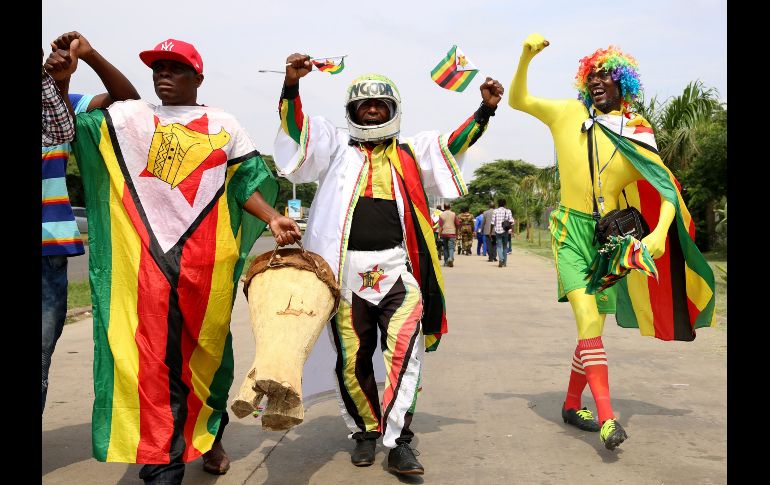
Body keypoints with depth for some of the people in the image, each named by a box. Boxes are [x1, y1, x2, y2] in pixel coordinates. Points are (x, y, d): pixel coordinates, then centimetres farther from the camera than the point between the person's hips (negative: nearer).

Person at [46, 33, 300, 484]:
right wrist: (63, 77, 0)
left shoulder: (225, 125, 12)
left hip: (207, 259, 1)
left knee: (208, 353, 13)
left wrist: (272, 218, -7)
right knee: (154, 361, -5)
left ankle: (210, 436, 36)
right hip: (146, 259, 0)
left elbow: (246, 183, 9)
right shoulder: (127, 117, 14)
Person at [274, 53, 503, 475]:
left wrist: (485, 110, -1)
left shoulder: (410, 153, 17)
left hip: (397, 268, 0)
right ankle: (365, 432, 25)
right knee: (353, 361, 7)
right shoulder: (336, 146, 14)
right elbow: (297, 130, 3)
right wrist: (291, 86, -13)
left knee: (404, 348, -15)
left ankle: (398, 441, -7)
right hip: (347, 270, 0)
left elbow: (453, 144, 12)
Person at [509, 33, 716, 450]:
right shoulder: (569, 114, 2)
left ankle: (572, 405, 25)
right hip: (571, 229, -2)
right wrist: (526, 57, -8)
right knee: (587, 319, -17)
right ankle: (607, 417, -19)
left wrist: (659, 233, -20)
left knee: (595, 324, 8)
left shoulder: (637, 133, 1)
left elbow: (668, 192, -3)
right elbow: (517, 100, 8)